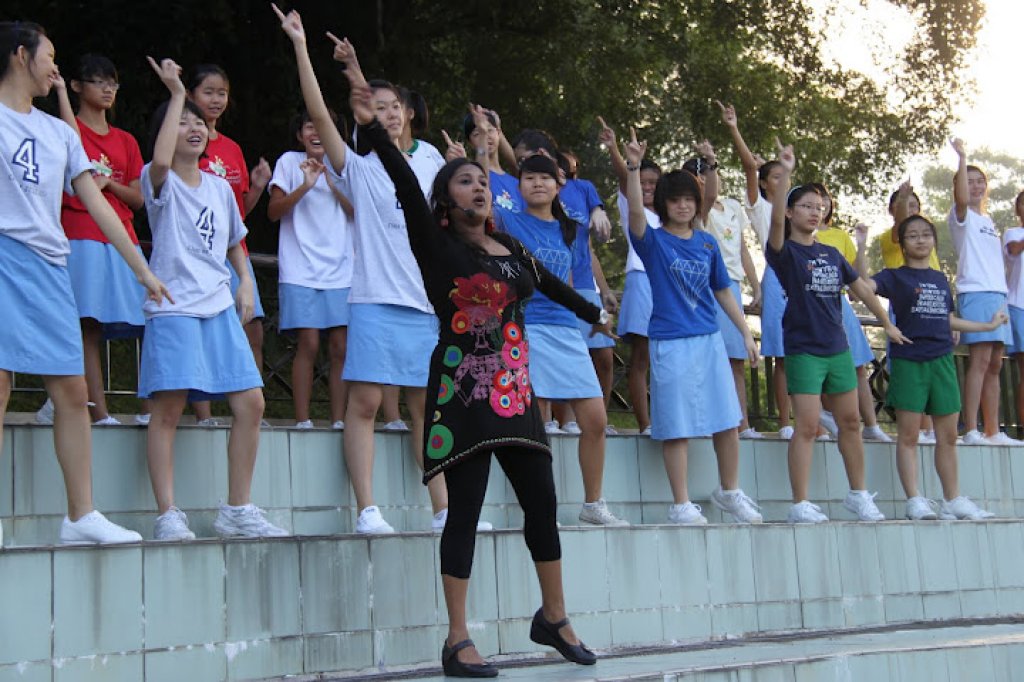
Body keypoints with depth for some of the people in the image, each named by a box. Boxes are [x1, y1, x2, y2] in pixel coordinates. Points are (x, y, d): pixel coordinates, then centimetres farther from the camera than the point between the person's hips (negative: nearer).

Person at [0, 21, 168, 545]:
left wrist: (141, 268, 18)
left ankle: (81, 515, 9)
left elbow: (96, 202, 20)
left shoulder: (59, 133, 22)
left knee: (72, 390, 4)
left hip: (51, 265, 6)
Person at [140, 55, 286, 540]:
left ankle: (237, 511, 10)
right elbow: (160, 161, -26)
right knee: (169, 408, -11)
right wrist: (176, 95, -21)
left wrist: (245, 281, 10)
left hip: (220, 306, 6)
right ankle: (168, 515, -6)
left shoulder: (220, 187, 16)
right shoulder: (160, 182, -1)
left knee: (250, 402, 1)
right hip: (173, 306, -6)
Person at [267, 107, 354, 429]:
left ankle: (338, 419, 2)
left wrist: (333, 181, -10)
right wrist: (305, 186, -14)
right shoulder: (290, 162, 5)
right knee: (308, 343, -10)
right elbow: (273, 211, -1)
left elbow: (357, 212, 2)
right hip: (300, 268, -2)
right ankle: (302, 420, -5)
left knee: (341, 346, -3)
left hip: (340, 269, 3)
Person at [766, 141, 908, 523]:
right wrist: (784, 173, -33)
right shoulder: (785, 252, -6)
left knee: (850, 422, 12)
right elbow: (776, 220, -25)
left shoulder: (832, 255, 12)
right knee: (807, 426, -10)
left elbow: (861, 288, 19)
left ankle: (858, 494, 26)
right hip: (803, 349, -6)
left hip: (838, 347, 6)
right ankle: (800, 505, -5)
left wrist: (888, 324, 19)